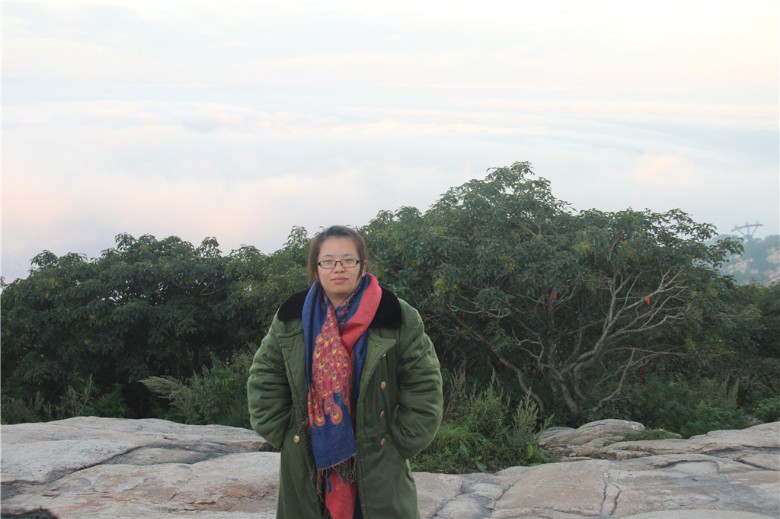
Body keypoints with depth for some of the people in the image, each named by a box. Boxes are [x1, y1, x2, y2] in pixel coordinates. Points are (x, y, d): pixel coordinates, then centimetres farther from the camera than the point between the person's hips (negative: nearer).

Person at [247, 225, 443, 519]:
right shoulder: (290, 319, 2)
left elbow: (424, 389, -3)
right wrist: (284, 436, 1)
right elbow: (264, 383, 8)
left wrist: (398, 444, -6)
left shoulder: (398, 318, -6)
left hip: (378, 467, -2)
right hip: (307, 468, 2)